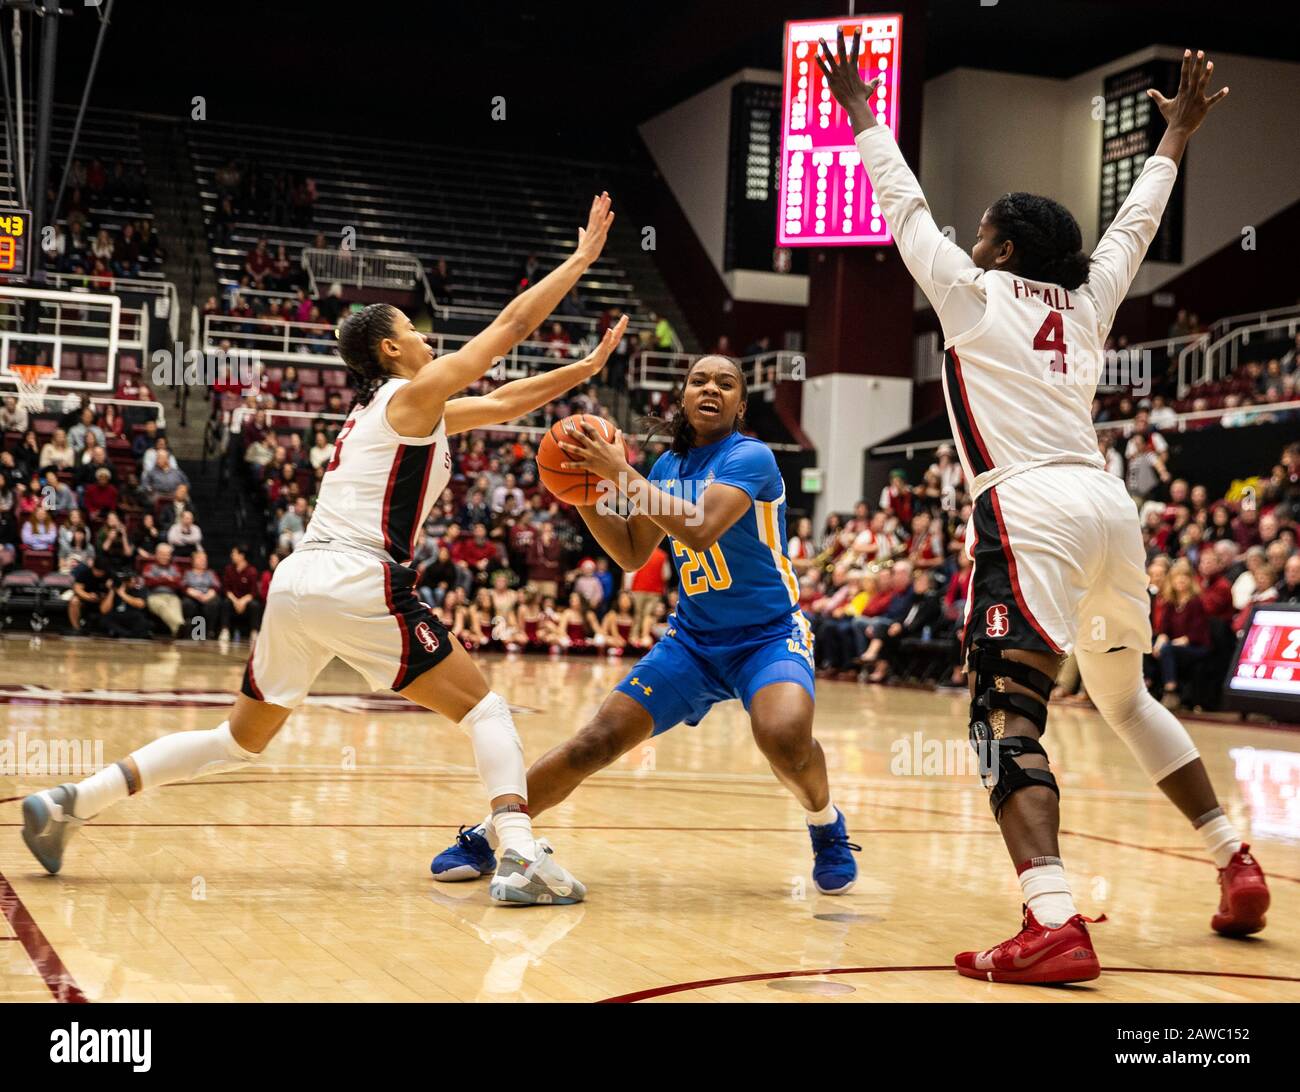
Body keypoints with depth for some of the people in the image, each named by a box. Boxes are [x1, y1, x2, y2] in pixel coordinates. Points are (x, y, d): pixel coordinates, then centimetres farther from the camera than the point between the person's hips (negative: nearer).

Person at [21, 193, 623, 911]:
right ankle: (520, 859, -15)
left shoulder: (380, 409, 25)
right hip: (360, 584, -8)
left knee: (241, 740, 19)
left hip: (297, 582, 8)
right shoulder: (414, 395, 2)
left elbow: (500, 404, 29)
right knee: (483, 709, 1)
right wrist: (582, 258, 12)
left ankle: (71, 803, 15)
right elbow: (510, 326, 2)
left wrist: (584, 369, 27)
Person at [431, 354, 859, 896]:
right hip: (693, 638, 5)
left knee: (785, 736, -36)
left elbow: (700, 528, -30)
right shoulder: (670, 465, 6)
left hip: (770, 635, -5)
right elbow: (632, 554, 12)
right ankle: (485, 836, 11)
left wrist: (621, 472, -26)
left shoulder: (751, 457, -14)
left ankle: (826, 823, -3)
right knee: (596, 741, -6)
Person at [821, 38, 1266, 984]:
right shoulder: (1087, 303, 20)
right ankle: (1237, 863, 28)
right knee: (1125, 698, 25)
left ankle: (1055, 926, -30)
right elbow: (1136, 223, 35)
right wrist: (1176, 136, 46)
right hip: (1109, 505, 7)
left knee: (1007, 713, -13)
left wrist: (863, 116, 28)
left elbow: (905, 206, 16)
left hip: (1030, 509, -6)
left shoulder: (975, 294, 8)